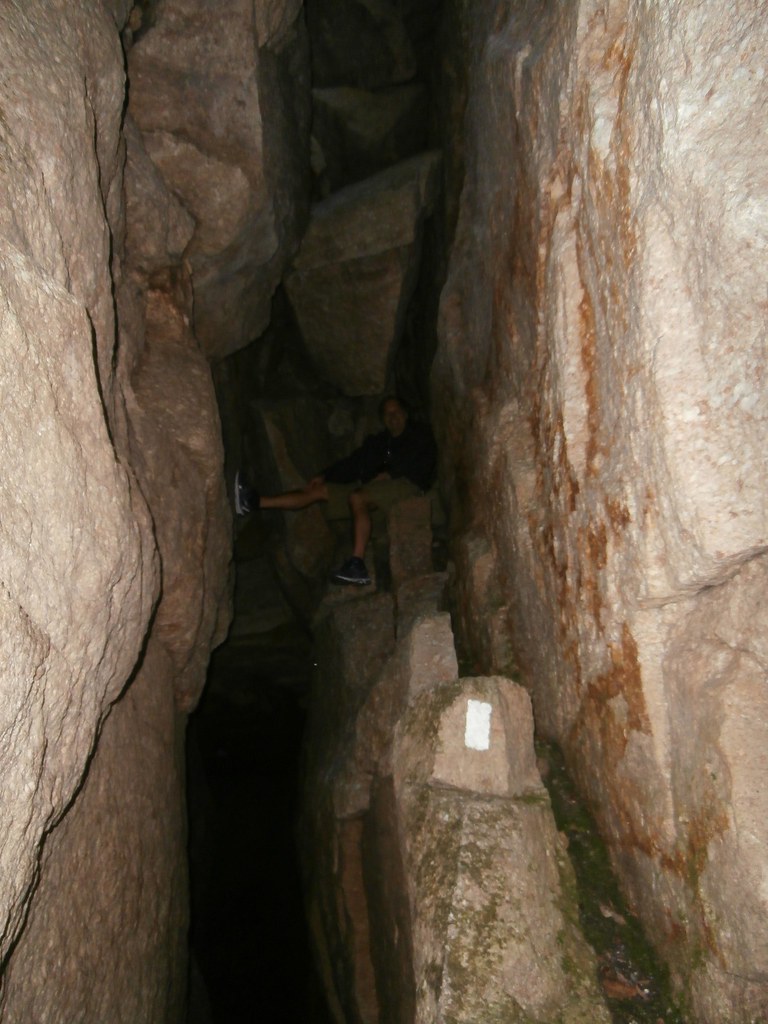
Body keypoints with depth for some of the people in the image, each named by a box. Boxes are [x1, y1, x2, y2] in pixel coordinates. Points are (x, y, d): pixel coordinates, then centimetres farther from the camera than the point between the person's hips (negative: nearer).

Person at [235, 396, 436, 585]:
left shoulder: (419, 436, 14)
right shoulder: (378, 441, 28)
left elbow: (423, 464, -4)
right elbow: (353, 462, 20)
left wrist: (389, 474, -14)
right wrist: (324, 475, 6)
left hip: (407, 484, -6)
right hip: (373, 486, 6)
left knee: (357, 497, -36)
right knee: (319, 490, -6)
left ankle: (357, 564, -43)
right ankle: (254, 502, -13)